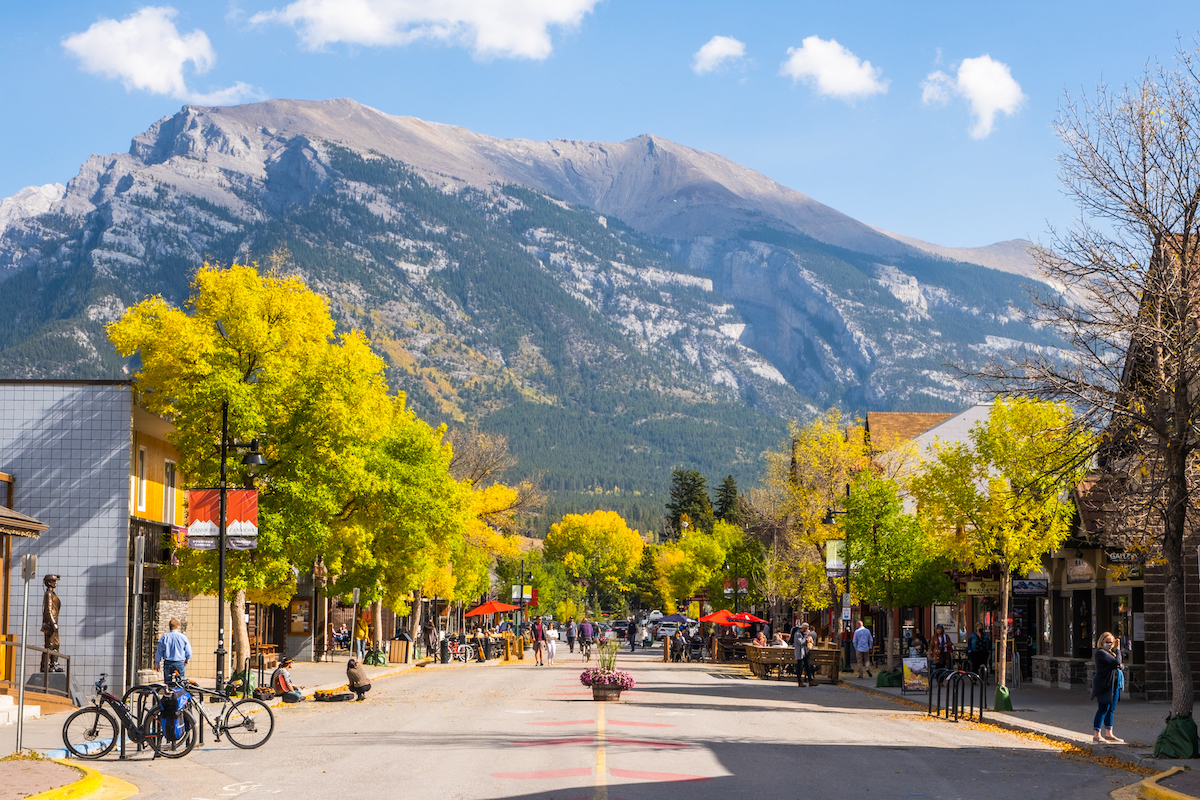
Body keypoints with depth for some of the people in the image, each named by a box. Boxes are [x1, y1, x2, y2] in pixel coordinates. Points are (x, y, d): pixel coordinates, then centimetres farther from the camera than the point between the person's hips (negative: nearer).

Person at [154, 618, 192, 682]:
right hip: (179, 663, -1)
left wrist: (157, 663, 14)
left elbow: (159, 652, 2)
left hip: (168, 663, 1)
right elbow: (188, 652, 1)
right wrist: (186, 661, 20)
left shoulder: (164, 637, -2)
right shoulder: (183, 637, -4)